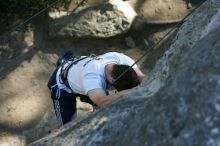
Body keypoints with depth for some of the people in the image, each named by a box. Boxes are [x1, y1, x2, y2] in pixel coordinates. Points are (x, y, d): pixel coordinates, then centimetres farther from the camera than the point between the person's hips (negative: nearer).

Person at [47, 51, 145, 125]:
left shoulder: (120, 58, -33)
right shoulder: (92, 76, -48)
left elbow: (142, 78, -31)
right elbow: (102, 102, -62)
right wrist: (124, 93, -75)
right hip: (63, 86, -5)